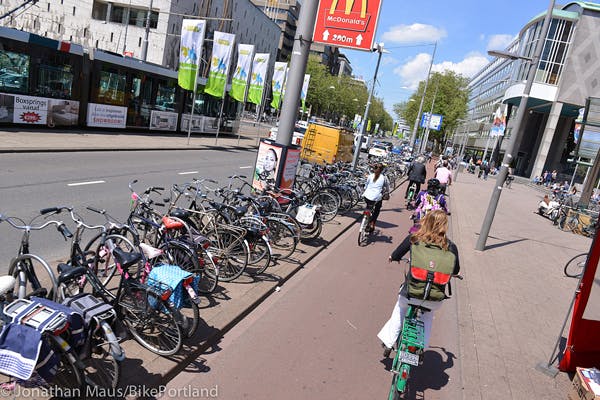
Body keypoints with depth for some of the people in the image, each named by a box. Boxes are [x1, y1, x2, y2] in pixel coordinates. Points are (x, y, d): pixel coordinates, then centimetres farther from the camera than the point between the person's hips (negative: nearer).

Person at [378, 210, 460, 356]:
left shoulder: (413, 239, -5)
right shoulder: (451, 247, -2)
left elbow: (395, 256, 7)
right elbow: (455, 271, 13)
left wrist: (391, 257, 30)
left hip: (410, 294, -1)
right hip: (435, 300, 1)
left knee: (400, 310, 32)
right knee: (428, 315, 35)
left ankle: (388, 343, 33)